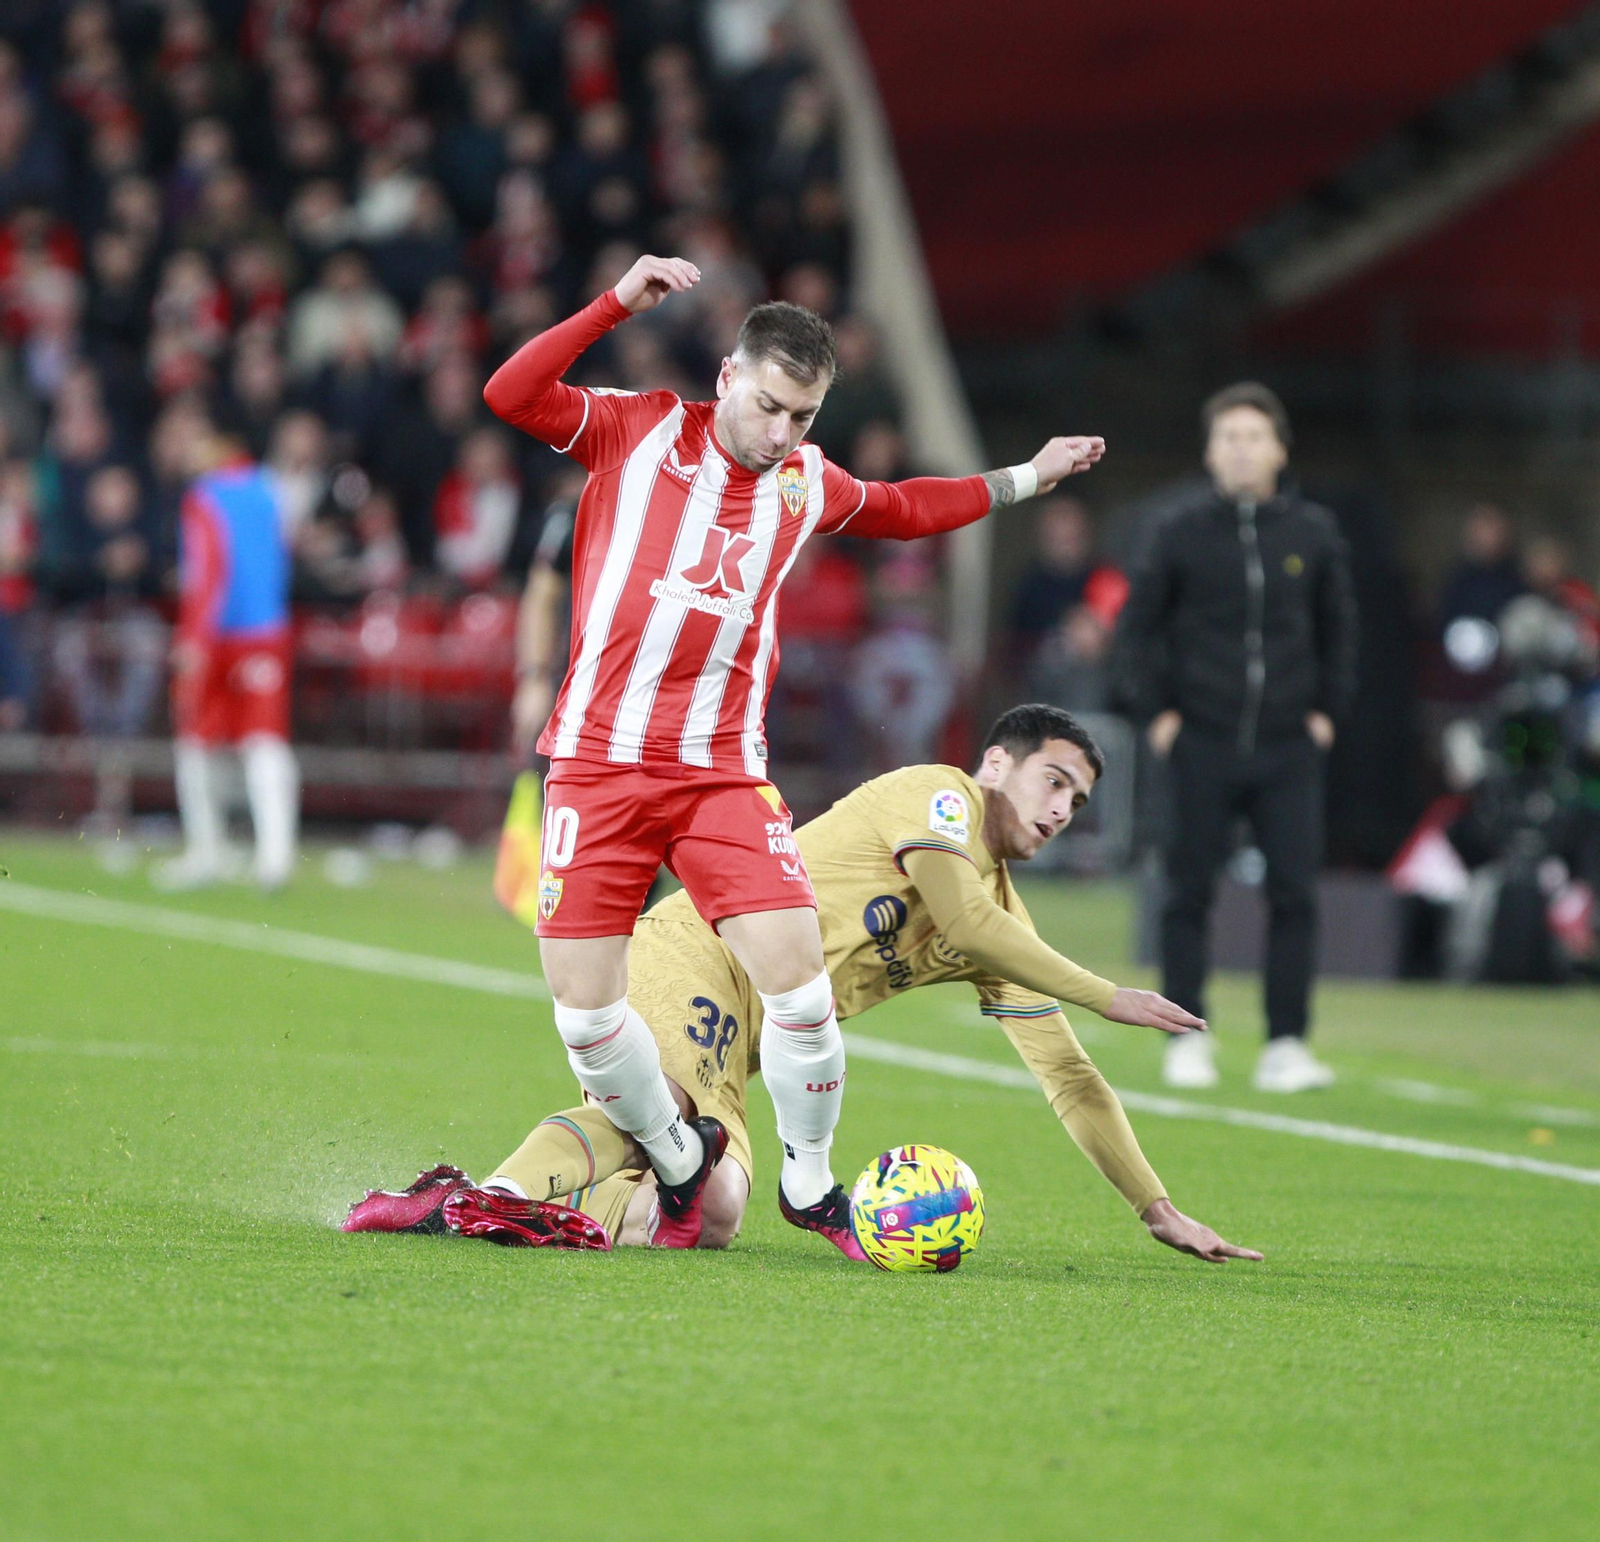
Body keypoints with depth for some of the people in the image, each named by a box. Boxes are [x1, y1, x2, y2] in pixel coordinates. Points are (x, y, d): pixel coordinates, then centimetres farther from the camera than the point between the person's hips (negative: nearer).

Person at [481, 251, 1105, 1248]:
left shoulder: (807, 483, 10)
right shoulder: (639, 430, 0)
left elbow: (898, 509, 32)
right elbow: (510, 396, -13)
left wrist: (1024, 480, 32)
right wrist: (619, 304, -19)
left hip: (723, 772, 2)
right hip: (600, 761, -2)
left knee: (800, 986, -13)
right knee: (584, 1010, -5)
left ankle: (809, 1182, 11)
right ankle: (680, 1158, 23)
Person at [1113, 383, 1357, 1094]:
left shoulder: (1313, 534, 5)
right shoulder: (1184, 534, 0)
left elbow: (1338, 628, 16)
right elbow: (1137, 626, 7)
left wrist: (1327, 708, 8)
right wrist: (1156, 710, 0)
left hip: (1289, 745, 1)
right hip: (1203, 742, -1)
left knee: (1294, 895, -4)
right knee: (1189, 895, 3)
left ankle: (1286, 1044, 2)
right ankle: (1187, 1040, 12)